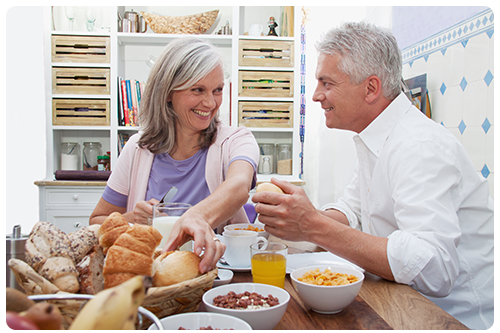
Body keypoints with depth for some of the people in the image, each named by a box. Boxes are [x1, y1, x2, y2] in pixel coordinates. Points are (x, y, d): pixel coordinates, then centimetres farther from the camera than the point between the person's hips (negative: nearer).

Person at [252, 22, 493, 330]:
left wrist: (314, 227, -35)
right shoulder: (373, 139, 7)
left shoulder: (421, 147, -24)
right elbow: (352, 211, 12)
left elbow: (434, 270, -33)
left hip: (456, 317, -7)